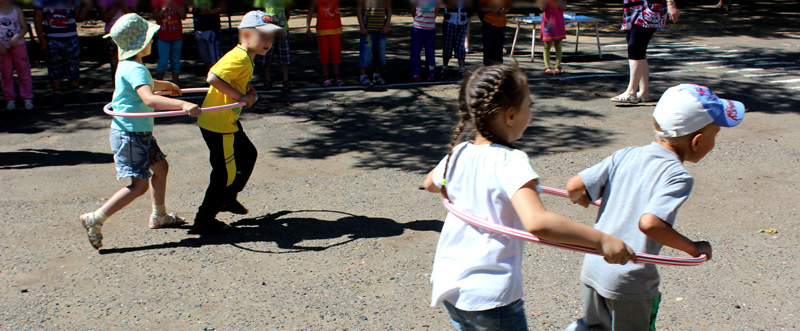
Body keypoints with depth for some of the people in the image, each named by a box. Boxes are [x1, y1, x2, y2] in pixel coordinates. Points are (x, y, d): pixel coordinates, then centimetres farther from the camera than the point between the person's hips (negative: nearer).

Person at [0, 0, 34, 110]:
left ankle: (27, 98, 10)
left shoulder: (17, 10, 1)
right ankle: (10, 99, 15)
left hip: (18, 45, 0)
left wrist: (17, 37, -17)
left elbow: (24, 27, 2)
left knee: (24, 72, 2)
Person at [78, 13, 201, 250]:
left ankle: (159, 217, 36)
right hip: (129, 135, -11)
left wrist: (168, 85, 53)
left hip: (141, 133, 11)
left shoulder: (128, 66, 11)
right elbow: (149, 99, -40)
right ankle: (95, 219, -5)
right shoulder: (136, 69, -22)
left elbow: (148, 85, 35)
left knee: (160, 167, 21)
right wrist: (182, 104, -50)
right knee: (139, 184, -11)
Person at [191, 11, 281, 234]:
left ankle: (228, 198, 44)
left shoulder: (246, 58, 10)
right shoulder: (239, 58, -21)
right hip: (218, 125, -11)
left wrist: (249, 93, 1)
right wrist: (241, 96, -27)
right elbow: (213, 78, -33)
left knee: (248, 155, 26)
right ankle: (204, 221, 11)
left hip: (229, 123, 11)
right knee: (226, 173, -1)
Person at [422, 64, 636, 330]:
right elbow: (536, 221, -36)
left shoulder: (457, 155, 1)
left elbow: (430, 184, 25)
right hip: (492, 295, -7)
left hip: (448, 283, 7)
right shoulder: (512, 162, -20)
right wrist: (601, 239, -33)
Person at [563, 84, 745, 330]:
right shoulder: (678, 177, -15)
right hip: (629, 281, -6)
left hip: (593, 266, 6)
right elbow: (649, 223, -28)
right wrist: (693, 248, -15)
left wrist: (580, 197, 20)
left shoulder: (625, 156, 2)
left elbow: (574, 186, -2)